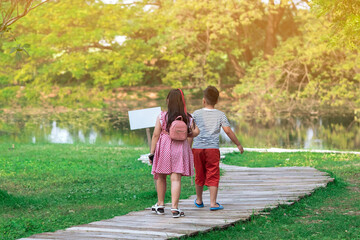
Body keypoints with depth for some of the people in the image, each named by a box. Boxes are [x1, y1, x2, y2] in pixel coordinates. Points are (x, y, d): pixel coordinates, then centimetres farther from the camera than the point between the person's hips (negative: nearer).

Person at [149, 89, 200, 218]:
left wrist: (151, 153, 1)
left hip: (163, 148, -1)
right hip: (180, 148, 1)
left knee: (161, 177, 17)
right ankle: (174, 208, -9)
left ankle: (160, 205, 28)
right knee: (176, 178, -1)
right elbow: (196, 132, -4)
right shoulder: (187, 118, 2)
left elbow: (155, 135, -4)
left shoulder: (162, 116, -4)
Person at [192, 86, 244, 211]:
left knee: (199, 175, 14)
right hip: (212, 149, -2)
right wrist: (238, 144, 7)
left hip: (197, 148, 2)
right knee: (213, 176, 0)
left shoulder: (196, 114, 4)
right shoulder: (220, 114, 2)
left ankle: (199, 200, 28)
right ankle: (213, 203, -6)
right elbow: (228, 131, -1)